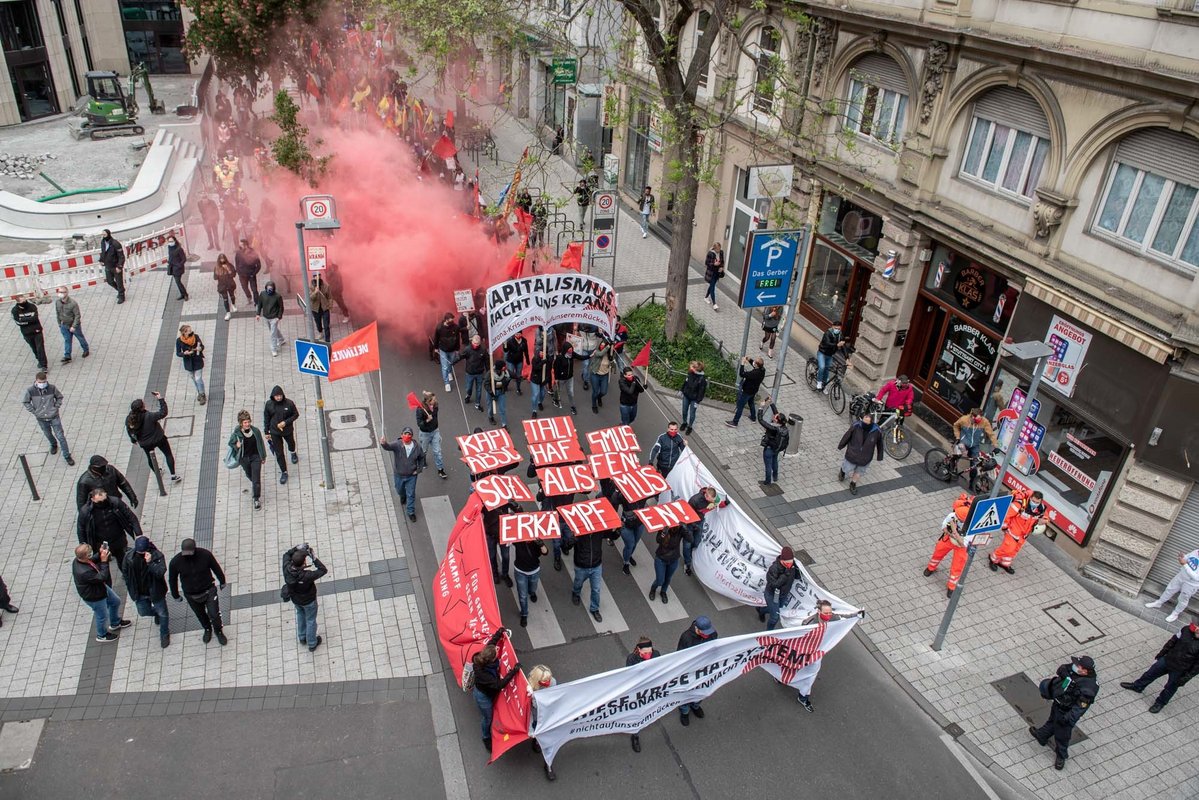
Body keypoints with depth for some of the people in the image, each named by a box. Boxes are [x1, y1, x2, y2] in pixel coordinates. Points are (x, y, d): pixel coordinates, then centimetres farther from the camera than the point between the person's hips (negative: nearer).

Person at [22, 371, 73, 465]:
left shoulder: (52, 388, -16)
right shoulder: (30, 390, -16)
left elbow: (59, 397, 3)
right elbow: (25, 402, 0)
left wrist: (56, 407, -5)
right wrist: (34, 411, -5)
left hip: (54, 417, -1)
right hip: (41, 419, 1)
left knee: (61, 437, 0)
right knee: (48, 435, 24)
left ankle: (67, 456, 13)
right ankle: (53, 445, 56)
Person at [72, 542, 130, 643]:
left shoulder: (78, 560, -18)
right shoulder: (84, 572, -45)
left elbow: (92, 561, 3)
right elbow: (103, 577, -36)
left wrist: (100, 553, -15)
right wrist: (104, 561, -35)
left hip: (101, 587, 9)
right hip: (94, 597, -9)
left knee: (116, 601, 28)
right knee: (103, 616, 18)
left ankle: (115, 623, 54)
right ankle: (102, 635, 48)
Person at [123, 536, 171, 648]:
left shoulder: (157, 555, -24)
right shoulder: (129, 557, -14)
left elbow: (161, 573, -33)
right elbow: (125, 573, 3)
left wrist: (150, 562, -45)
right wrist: (131, 588, 4)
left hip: (155, 592, -3)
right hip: (139, 593, 3)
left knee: (162, 613, 11)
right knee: (143, 612, 19)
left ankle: (164, 634, 35)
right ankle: (157, 612, 52)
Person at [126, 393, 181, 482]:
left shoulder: (129, 420, -17)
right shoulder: (149, 416, -33)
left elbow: (129, 432, -1)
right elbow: (163, 413, -27)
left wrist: (134, 440, 18)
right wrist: (160, 399, -25)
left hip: (145, 444, 4)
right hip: (158, 439, -4)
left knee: (150, 458, 28)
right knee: (168, 454, 15)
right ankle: (173, 476, 17)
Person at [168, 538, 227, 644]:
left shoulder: (205, 554, -23)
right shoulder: (175, 562, -21)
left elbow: (216, 568, -4)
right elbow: (172, 579, -2)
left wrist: (222, 581, 10)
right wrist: (175, 595, 9)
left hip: (209, 591, -1)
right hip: (191, 595, 2)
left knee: (214, 614, -2)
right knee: (201, 615, 22)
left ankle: (218, 631, 29)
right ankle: (207, 629, 52)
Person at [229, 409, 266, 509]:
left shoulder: (256, 431, -18)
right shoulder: (236, 433, -19)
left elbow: (261, 444, -3)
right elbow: (230, 442, 0)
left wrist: (263, 456, 6)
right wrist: (236, 445, -23)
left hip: (255, 457, -2)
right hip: (244, 458, 2)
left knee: (256, 479, -3)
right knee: (249, 475, 28)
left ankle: (257, 499, 15)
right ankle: (253, 483, 63)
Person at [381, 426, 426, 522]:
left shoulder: (417, 447, -17)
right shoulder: (397, 445, -25)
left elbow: (421, 457, 3)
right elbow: (389, 446, -47)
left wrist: (419, 469, -2)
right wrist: (384, 443, -71)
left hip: (411, 475, 0)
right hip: (399, 475, 1)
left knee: (411, 494, 10)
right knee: (399, 490, 26)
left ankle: (411, 512, 31)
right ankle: (403, 496, 63)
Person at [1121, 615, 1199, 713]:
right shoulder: (1187, 630, -19)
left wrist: (1185, 679, -14)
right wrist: (1160, 655, 10)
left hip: (1179, 671, -4)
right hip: (1167, 660, 4)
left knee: (1170, 688, 20)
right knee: (1150, 673, 22)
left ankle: (1160, 703, 45)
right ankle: (1137, 686, 47)